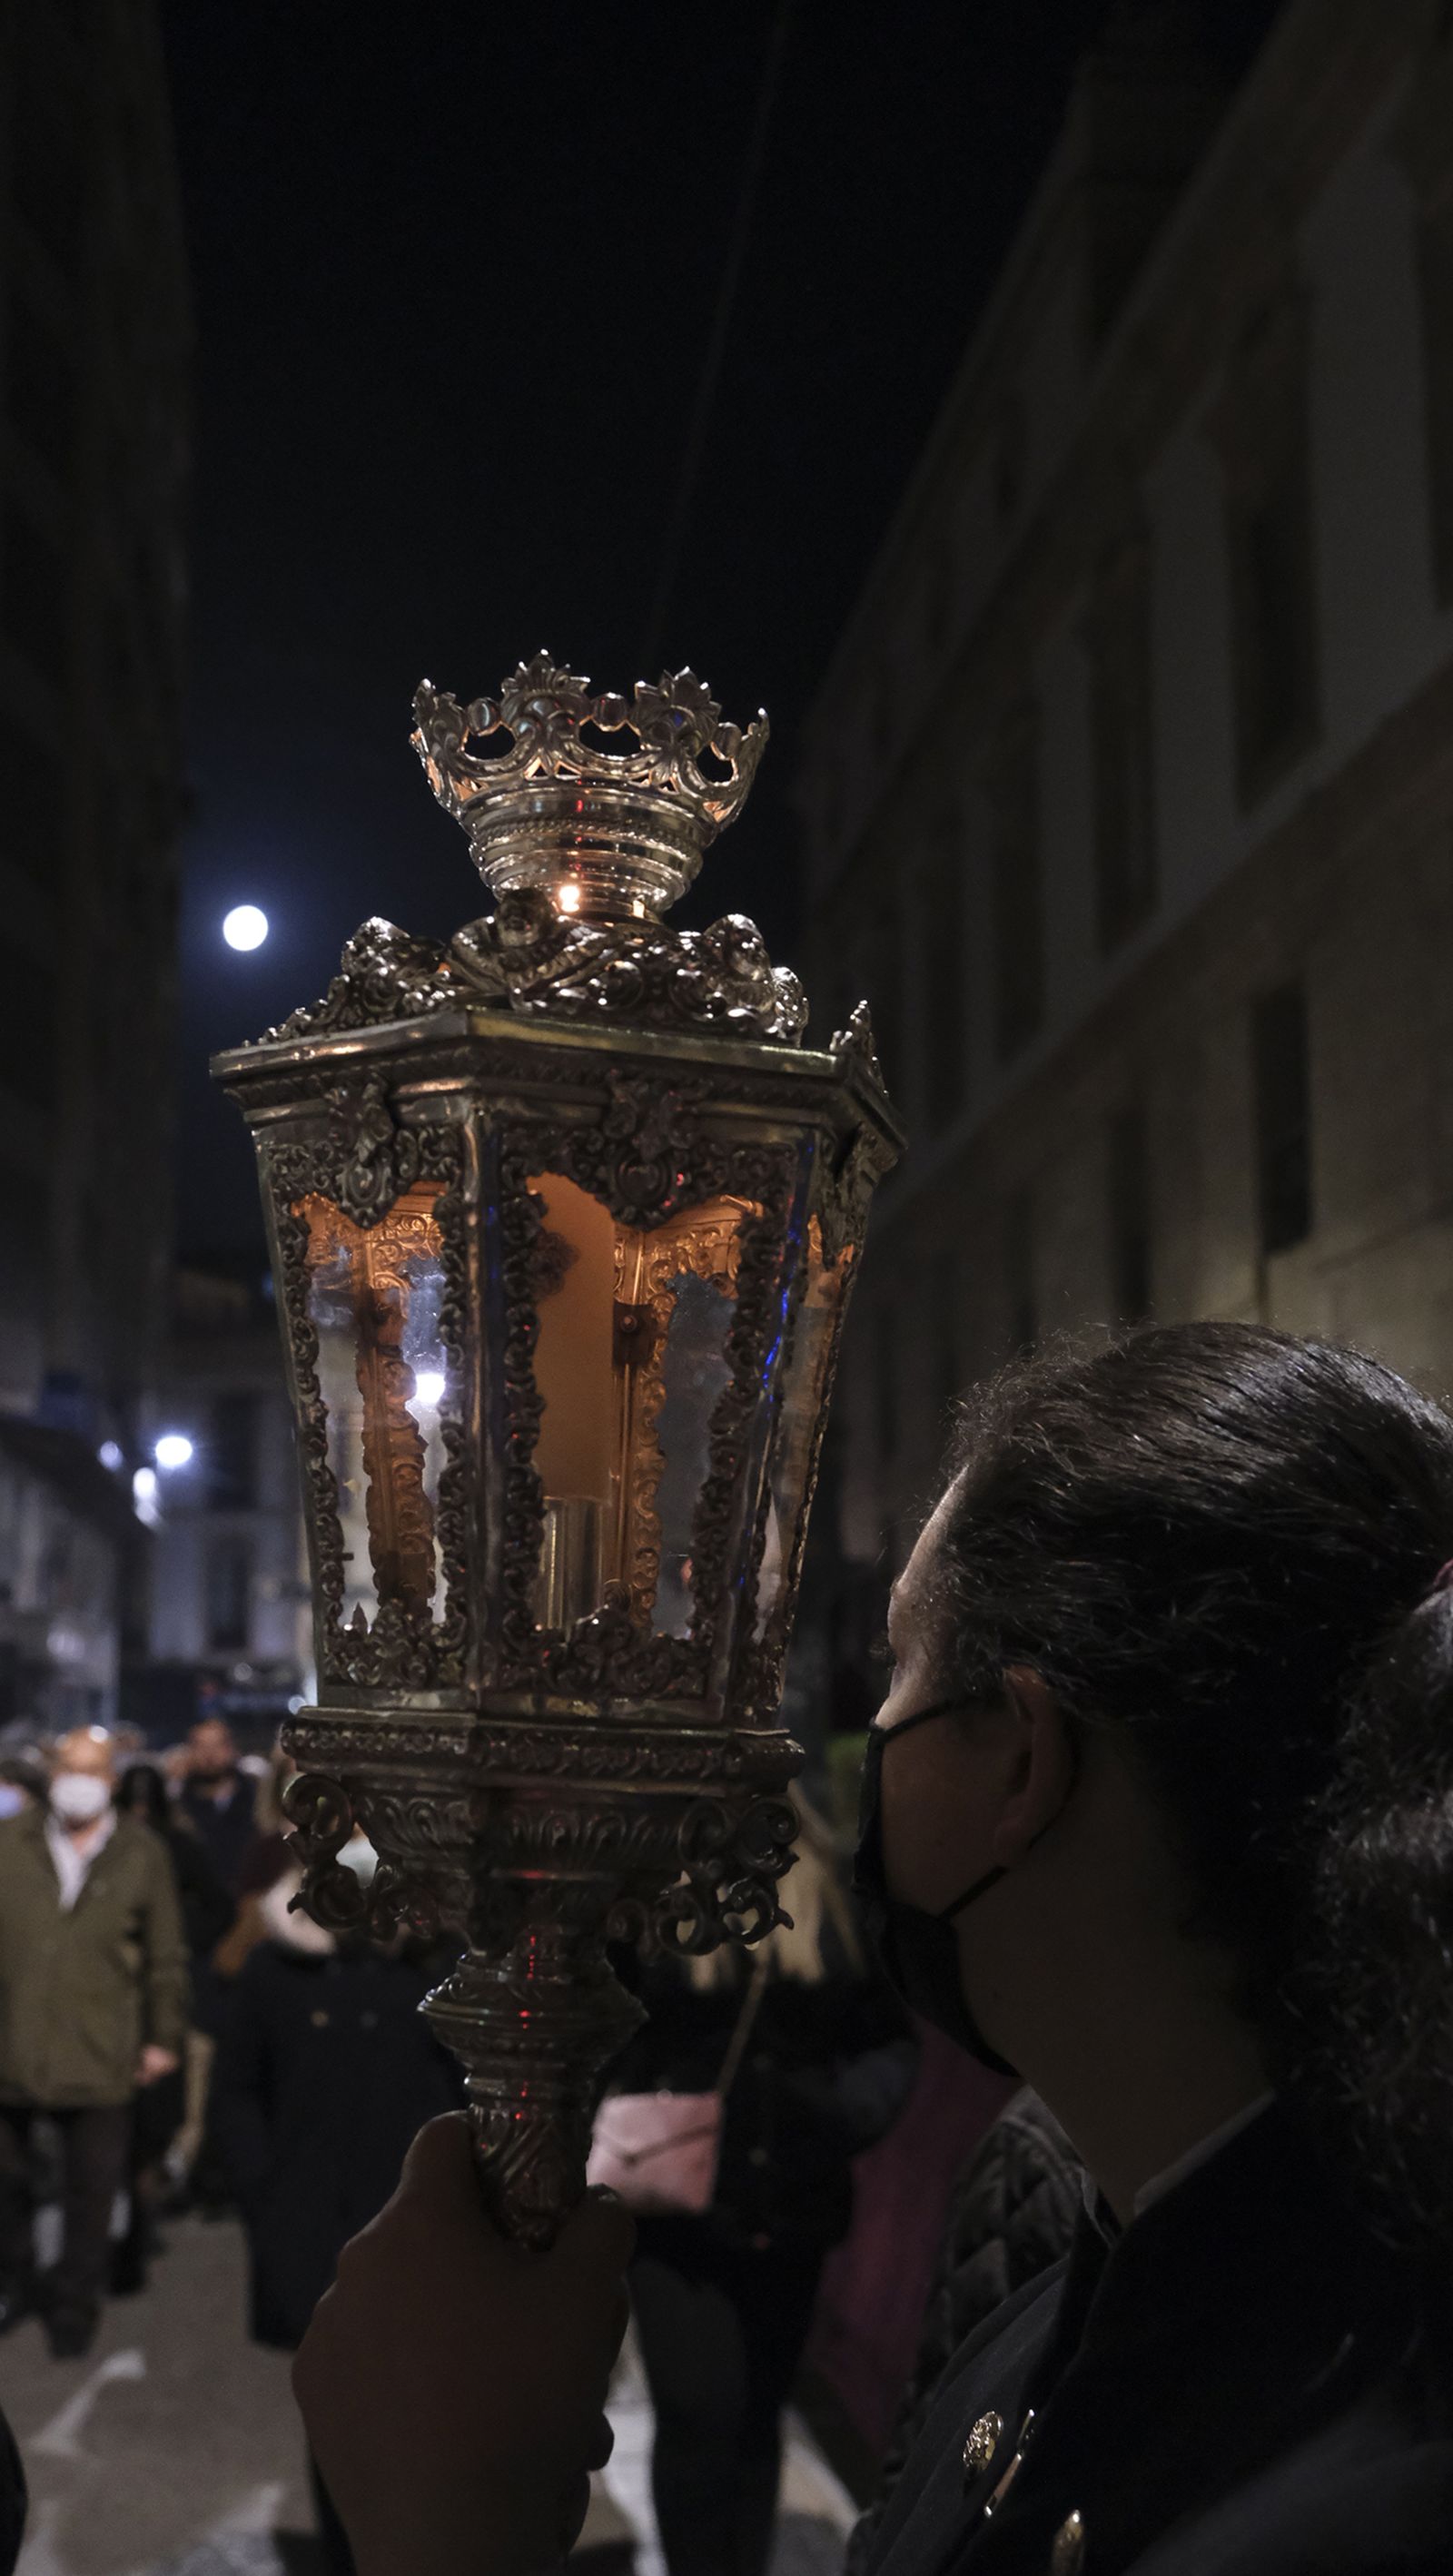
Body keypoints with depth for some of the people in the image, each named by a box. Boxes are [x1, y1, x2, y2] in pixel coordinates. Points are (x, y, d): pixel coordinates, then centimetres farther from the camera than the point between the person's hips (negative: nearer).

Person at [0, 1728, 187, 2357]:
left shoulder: (142, 1854, 0)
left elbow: (166, 1956, 5)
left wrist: (163, 2037, 5)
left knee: (90, 2193, 6)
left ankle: (74, 2305, 24)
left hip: (99, 2059, -1)